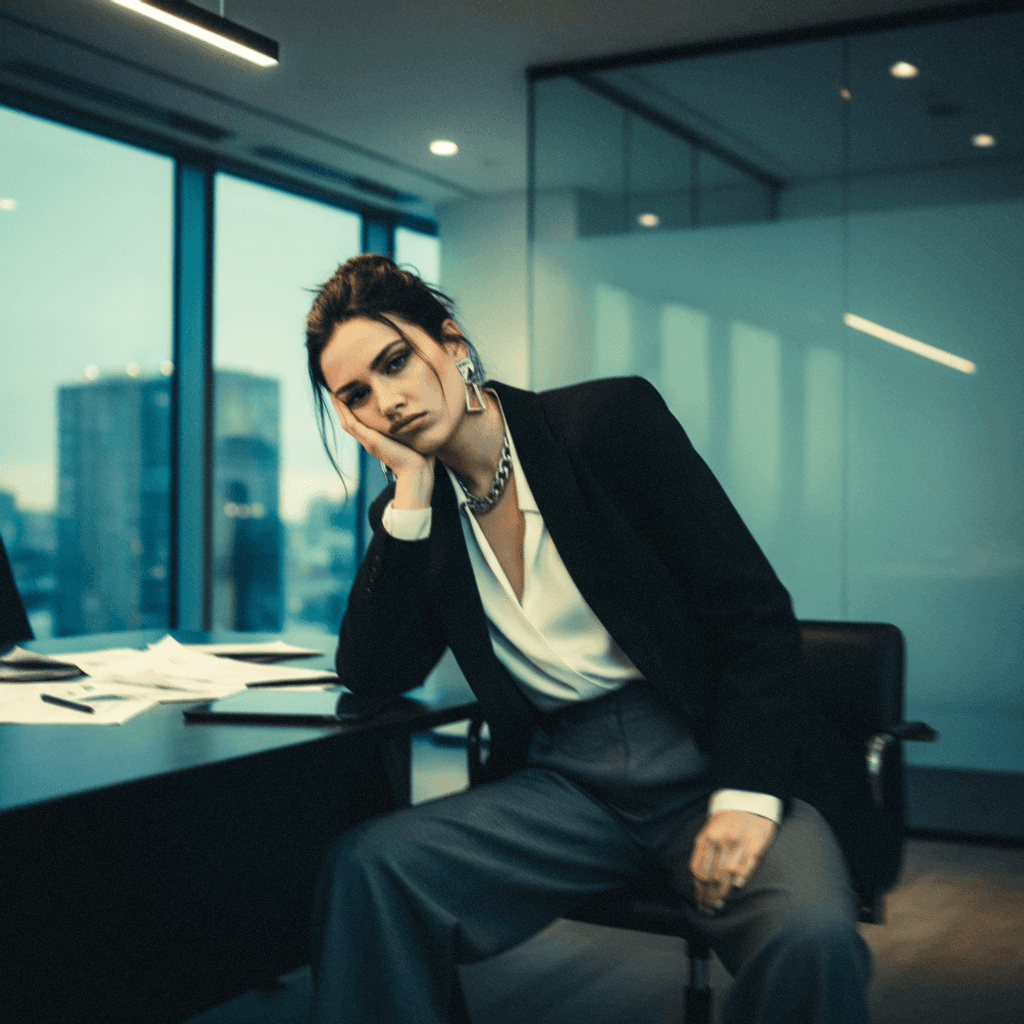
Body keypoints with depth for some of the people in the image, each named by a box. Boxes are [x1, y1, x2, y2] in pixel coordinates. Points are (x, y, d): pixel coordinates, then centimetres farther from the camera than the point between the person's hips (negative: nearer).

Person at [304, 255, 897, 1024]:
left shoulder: (611, 419, -3)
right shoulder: (415, 512, 10)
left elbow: (756, 614, -7)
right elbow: (373, 676, -4)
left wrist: (746, 794, -20)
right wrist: (412, 485, -8)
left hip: (706, 758, -3)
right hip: (566, 782, 3)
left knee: (810, 937, -33)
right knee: (366, 868, -23)